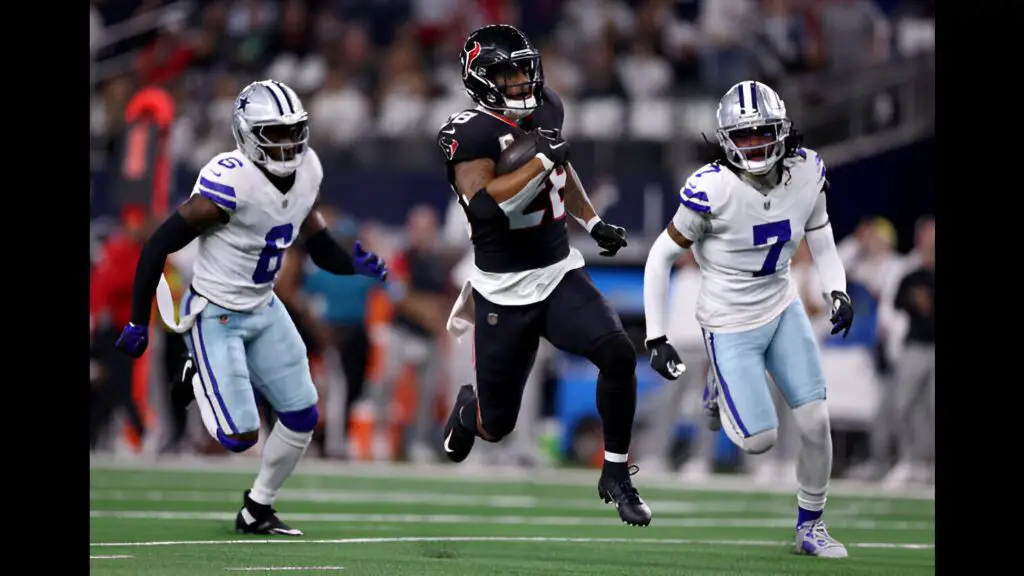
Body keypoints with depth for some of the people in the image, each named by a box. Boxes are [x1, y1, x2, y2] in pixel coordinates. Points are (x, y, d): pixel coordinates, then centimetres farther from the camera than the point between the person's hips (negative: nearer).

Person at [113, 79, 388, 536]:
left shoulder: (307, 172, -5)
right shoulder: (232, 183, -28)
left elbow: (320, 248, 9)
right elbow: (159, 245, -21)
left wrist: (355, 264, -14)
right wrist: (138, 323, -18)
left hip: (264, 310, 7)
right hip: (215, 315, -7)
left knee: (302, 418, 7)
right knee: (240, 437, -10)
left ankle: (257, 511, 26)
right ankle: (201, 376, 20)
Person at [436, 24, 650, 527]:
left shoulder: (545, 109, 4)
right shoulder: (470, 132, -18)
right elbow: (484, 205, -32)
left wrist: (592, 222, 21)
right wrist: (542, 160, -30)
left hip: (560, 275, 5)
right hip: (503, 292, -5)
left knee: (618, 354, -20)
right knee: (496, 426, 6)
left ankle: (616, 476, -6)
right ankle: (467, 408, 45)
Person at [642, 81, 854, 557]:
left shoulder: (806, 174, -11)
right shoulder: (712, 190, -26)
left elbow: (822, 245, 4)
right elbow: (660, 258, -14)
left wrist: (837, 293, -16)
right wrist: (656, 340, -13)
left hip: (783, 310, 4)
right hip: (731, 325, -4)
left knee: (816, 423, -1)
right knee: (760, 441, -3)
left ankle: (810, 527, 20)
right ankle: (722, 396, 31)